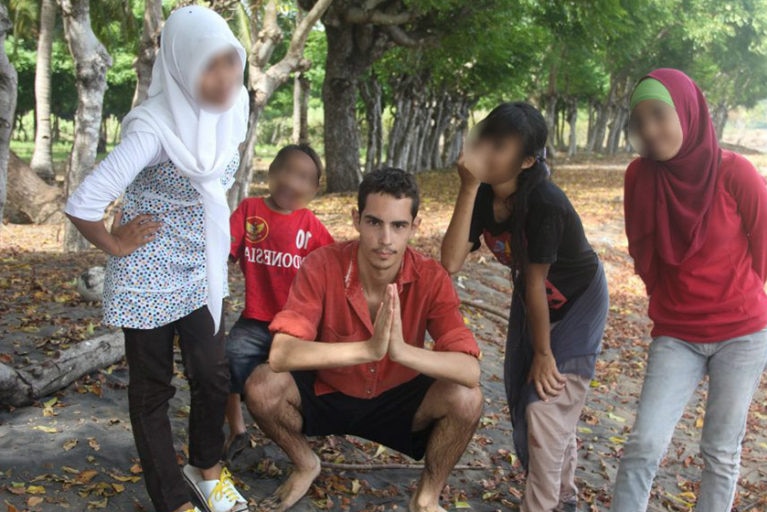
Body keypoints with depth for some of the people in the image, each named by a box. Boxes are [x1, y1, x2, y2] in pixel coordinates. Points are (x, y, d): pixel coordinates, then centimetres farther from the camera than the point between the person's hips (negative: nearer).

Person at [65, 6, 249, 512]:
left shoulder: (233, 105, -7)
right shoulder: (154, 127, -27)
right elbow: (83, 205, -28)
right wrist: (116, 245, -12)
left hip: (202, 269, 5)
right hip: (150, 276, -5)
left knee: (213, 375, 8)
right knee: (153, 389, 9)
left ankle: (207, 468, 35)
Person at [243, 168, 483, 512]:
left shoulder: (431, 279, -21)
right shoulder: (322, 266, -24)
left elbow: (470, 370, -30)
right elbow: (280, 355, -34)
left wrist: (403, 351, -49)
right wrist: (368, 349, -48)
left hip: (398, 399, 0)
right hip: (327, 393, 0)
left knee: (467, 398, -26)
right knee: (261, 387, -27)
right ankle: (304, 465, 6)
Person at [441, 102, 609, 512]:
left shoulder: (544, 203, -34)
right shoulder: (483, 195, -17)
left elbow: (535, 281, -28)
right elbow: (451, 262, -30)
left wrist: (544, 353, -17)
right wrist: (468, 188, -35)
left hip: (577, 304, -7)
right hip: (531, 302, 7)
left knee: (546, 408, -11)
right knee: (522, 402, 15)